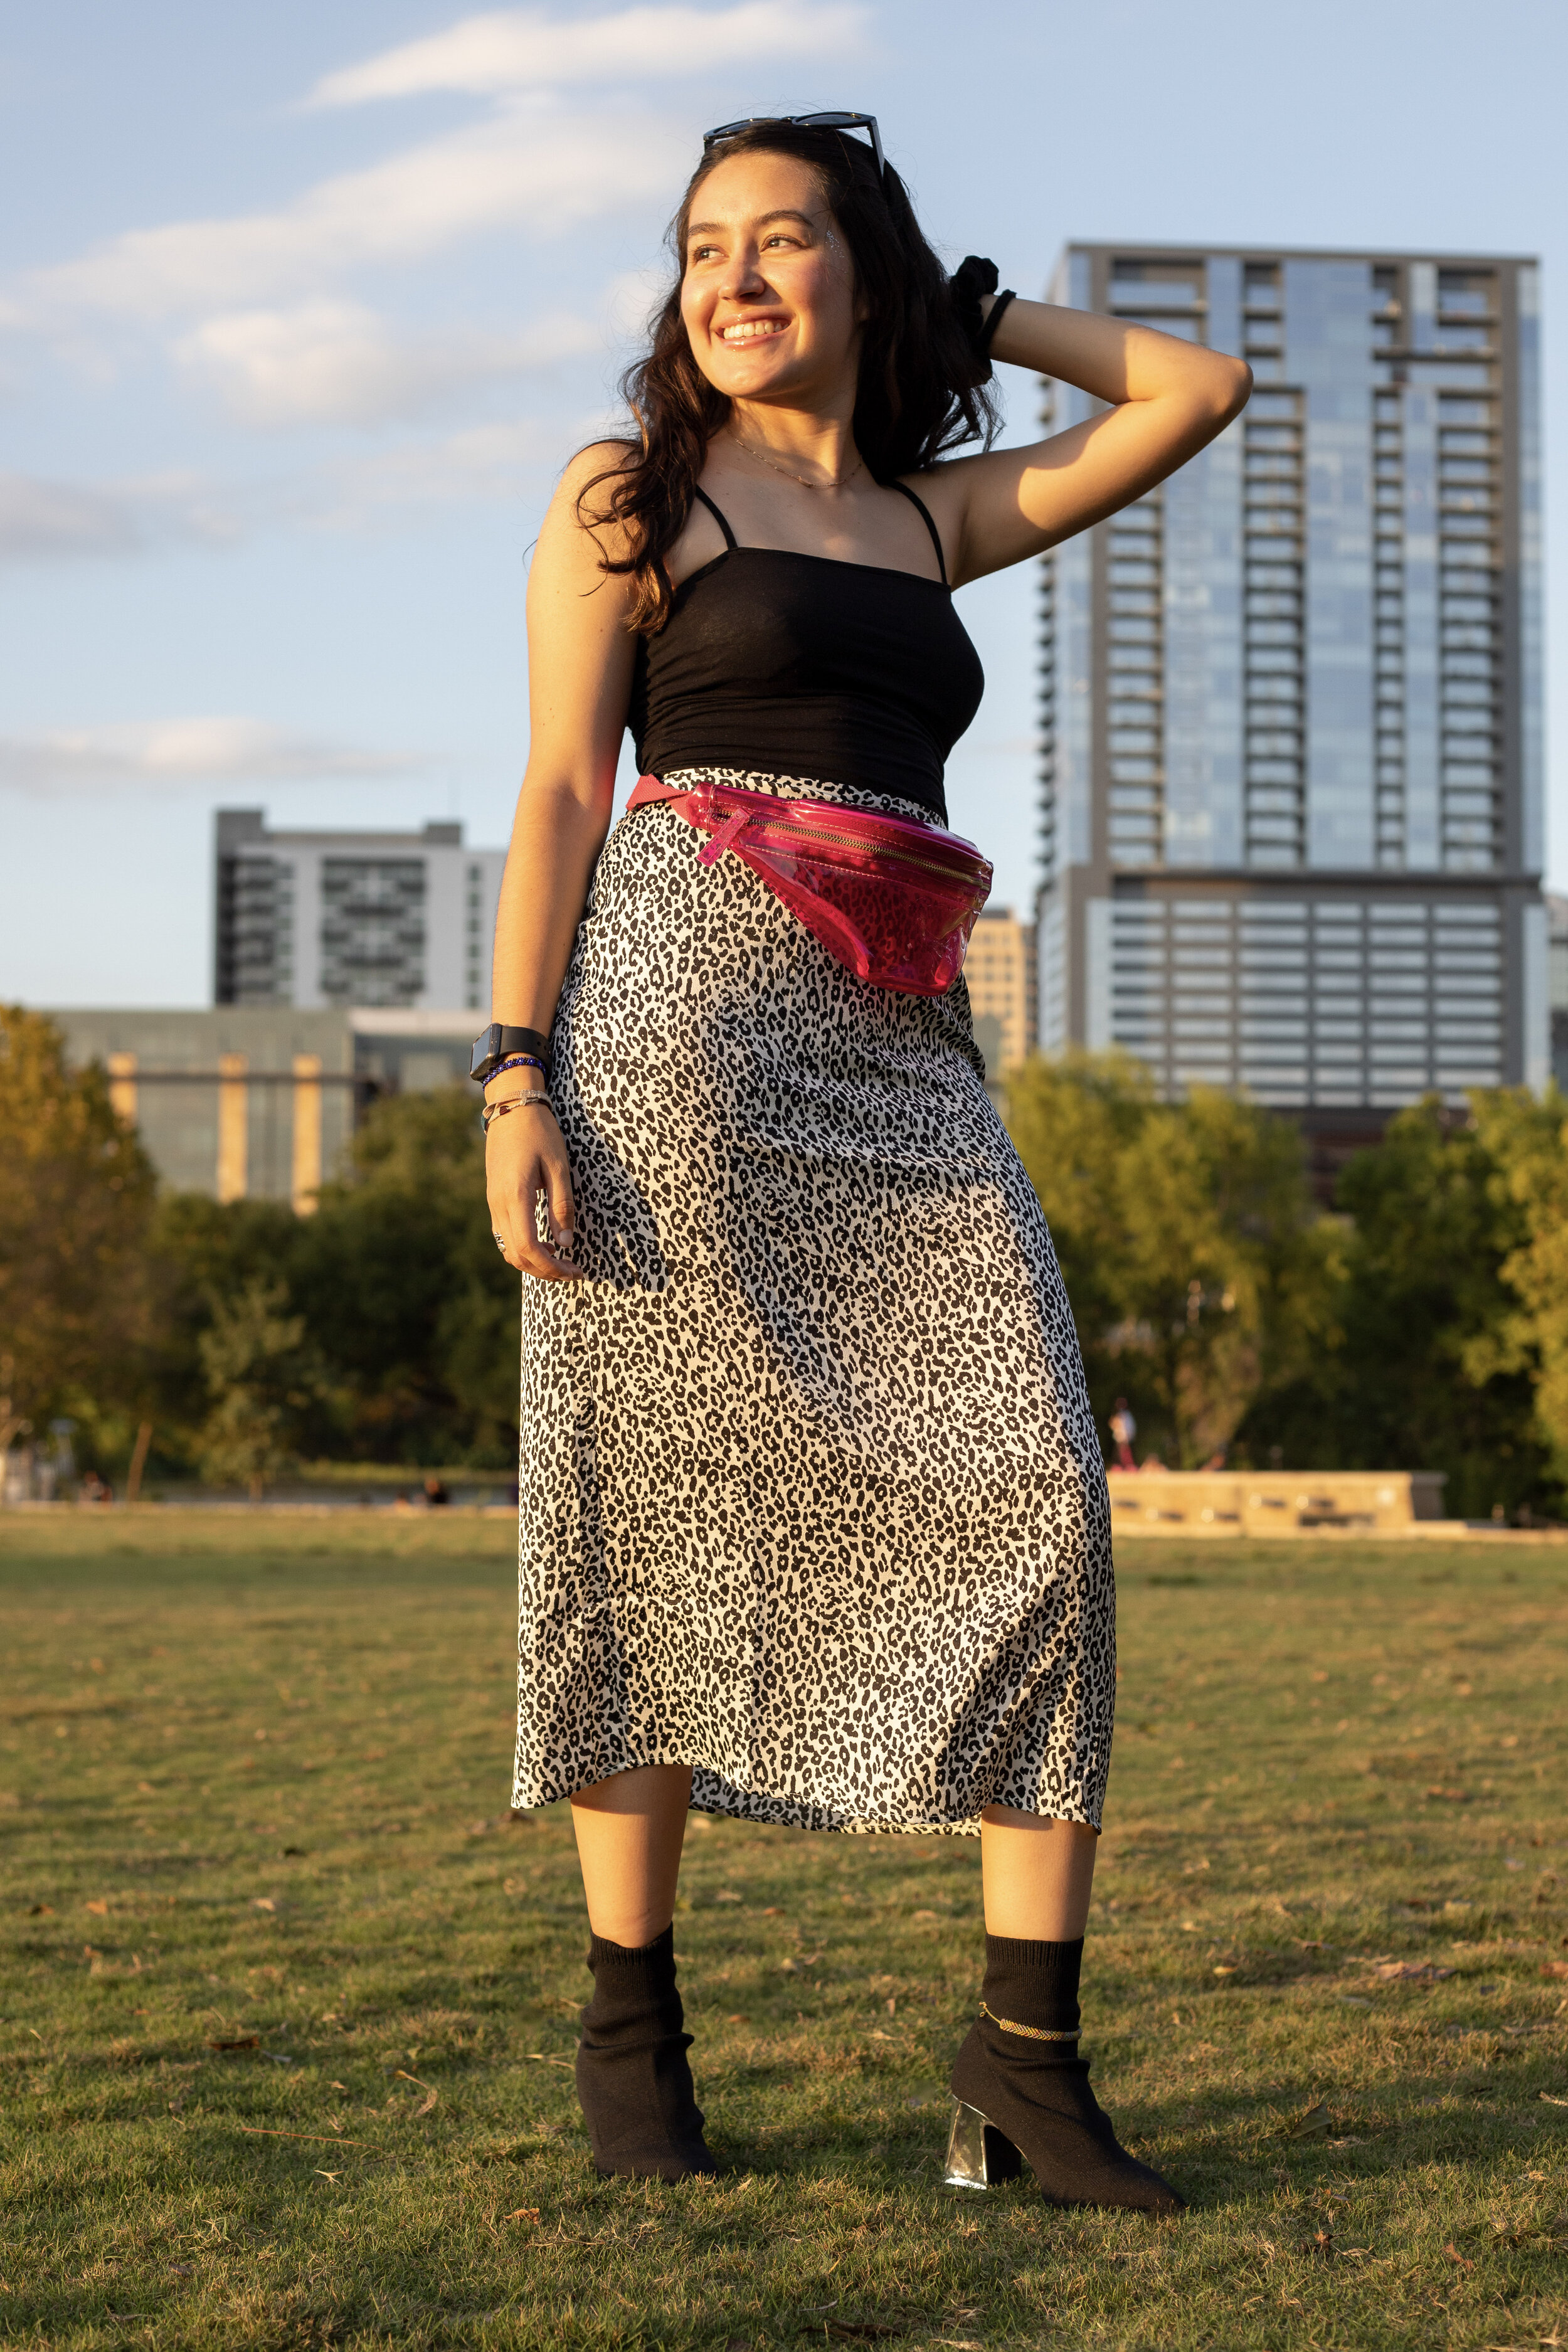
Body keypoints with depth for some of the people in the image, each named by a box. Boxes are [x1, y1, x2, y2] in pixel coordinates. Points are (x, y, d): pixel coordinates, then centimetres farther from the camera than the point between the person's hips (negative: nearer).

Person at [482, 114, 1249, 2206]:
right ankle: (632, 2028, 9)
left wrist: (959, 313, 29)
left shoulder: (935, 515, 21)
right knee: (662, 1509, -3)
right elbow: (561, 796, 2)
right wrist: (515, 1082, -8)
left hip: (903, 1050, 4)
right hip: (680, 1013, -4)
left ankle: (1027, 2047, -6)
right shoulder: (630, 499, 11)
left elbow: (1200, 390, 28)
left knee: (1037, 1492, -9)